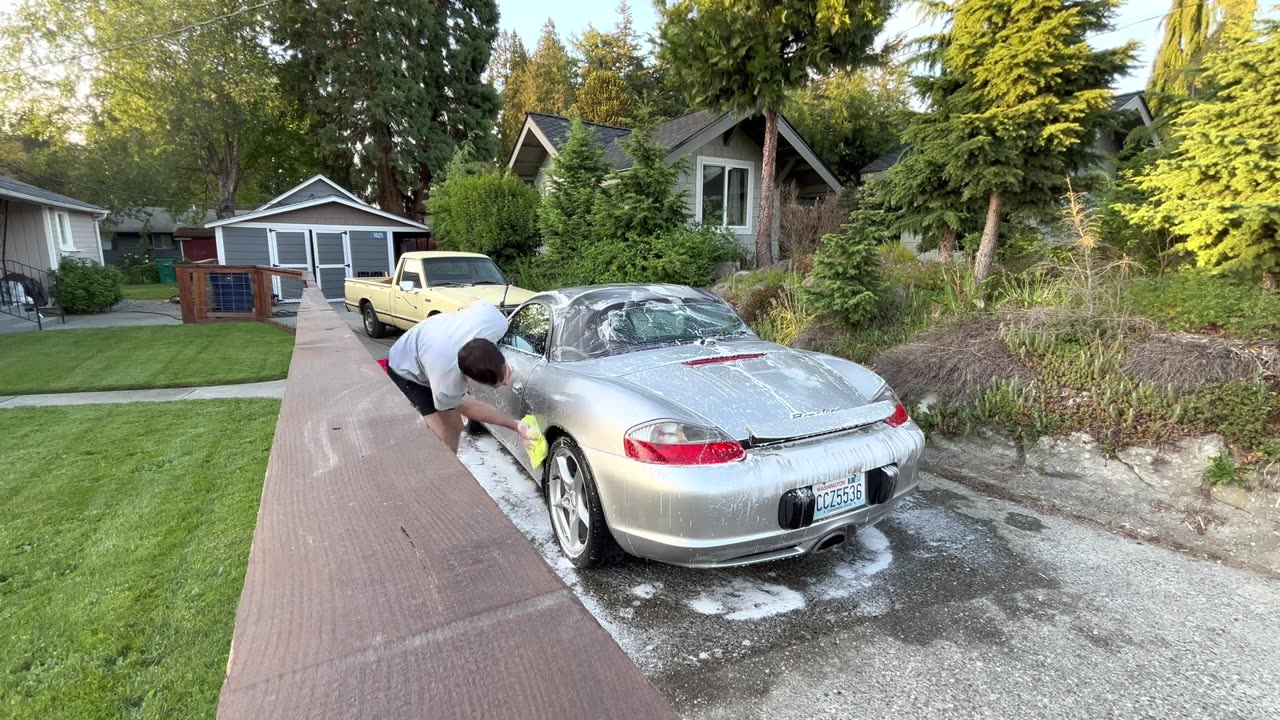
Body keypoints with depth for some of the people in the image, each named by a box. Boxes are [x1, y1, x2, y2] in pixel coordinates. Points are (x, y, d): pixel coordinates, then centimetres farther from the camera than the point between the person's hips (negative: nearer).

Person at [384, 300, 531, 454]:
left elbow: (475, 303, -11)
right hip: (406, 371, -6)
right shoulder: (445, 385, -44)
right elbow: (467, 407, -20)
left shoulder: (495, 322, -37)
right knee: (444, 440, -18)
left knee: (455, 428, 15)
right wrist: (516, 425, -23)